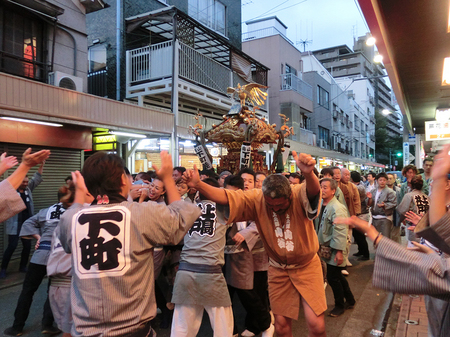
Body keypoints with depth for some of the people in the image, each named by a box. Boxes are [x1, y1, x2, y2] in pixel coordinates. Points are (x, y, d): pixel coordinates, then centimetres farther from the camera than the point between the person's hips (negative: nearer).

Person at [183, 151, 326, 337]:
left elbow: (314, 191, -46)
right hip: (278, 268, 2)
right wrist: (198, 184, -37)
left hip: (307, 265, -2)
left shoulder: (300, 195, -24)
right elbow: (225, 197, -21)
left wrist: (308, 173, -69)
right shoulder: (256, 198, -17)